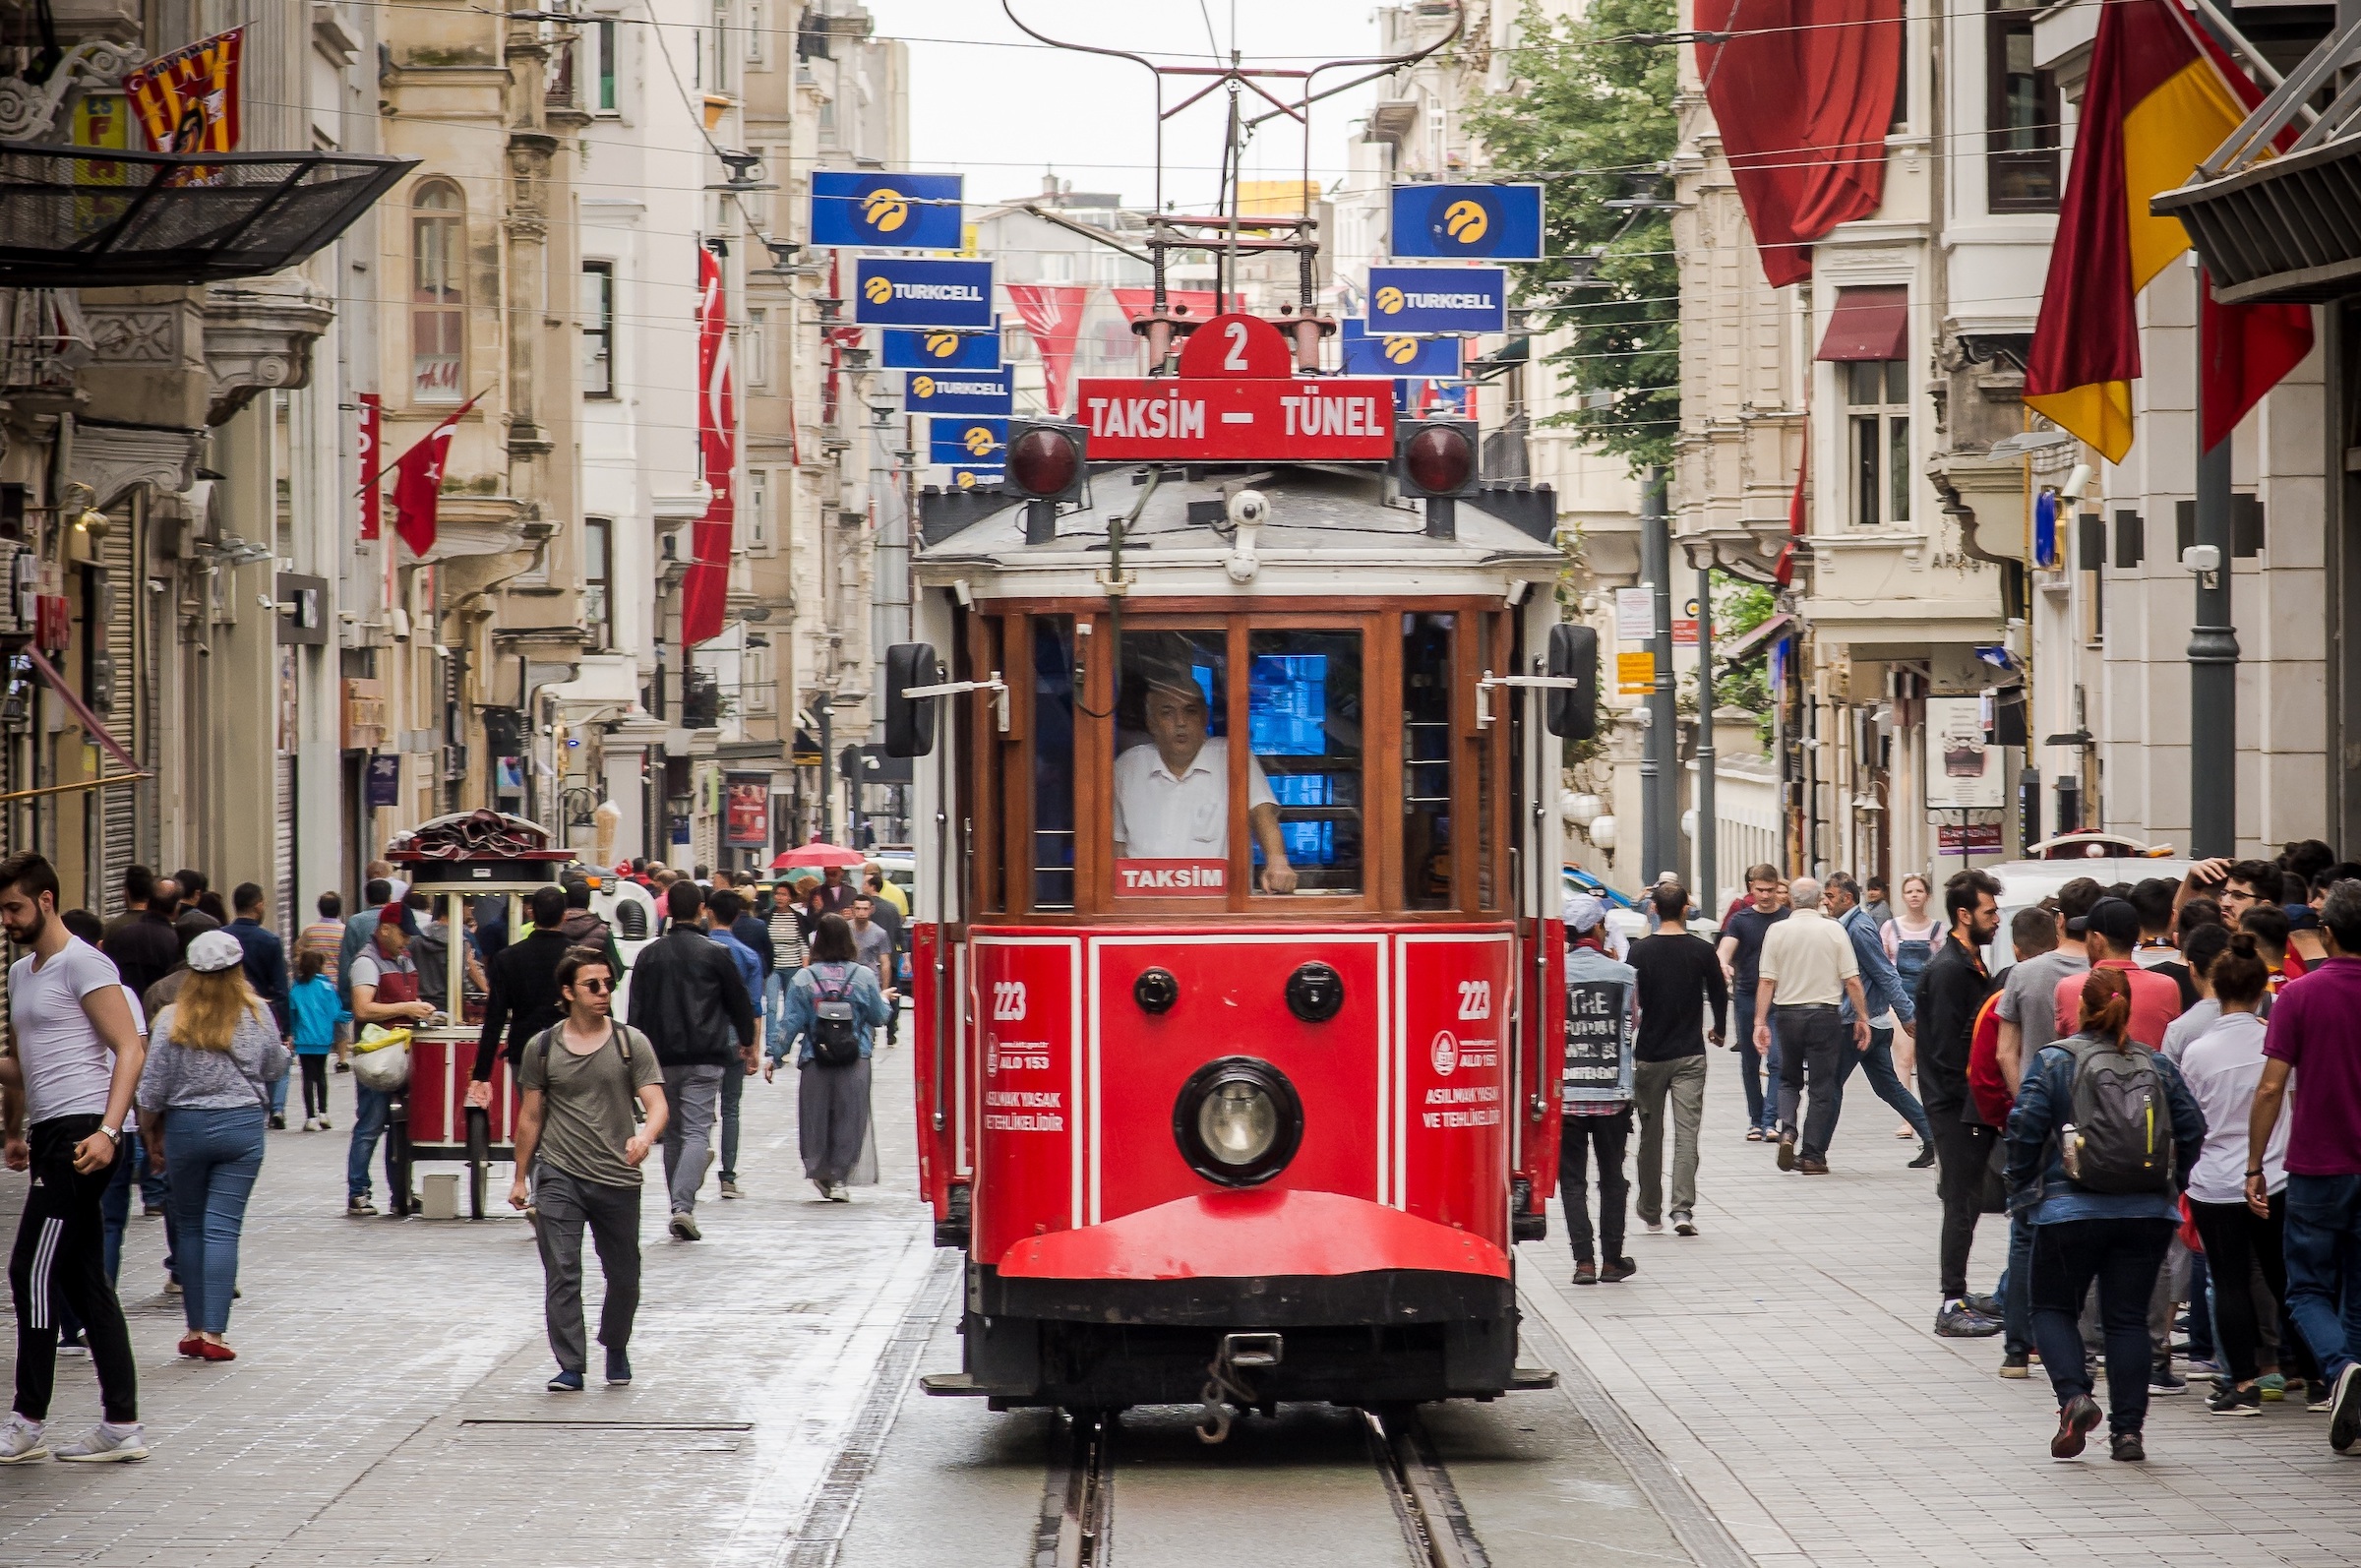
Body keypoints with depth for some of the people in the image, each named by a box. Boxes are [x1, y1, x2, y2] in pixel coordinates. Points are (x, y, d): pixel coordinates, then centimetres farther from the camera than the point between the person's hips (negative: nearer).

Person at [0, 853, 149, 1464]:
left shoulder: (82, 964, -8)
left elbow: (129, 1049, -14)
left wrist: (107, 1130, -24)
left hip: (81, 1132, -10)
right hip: (50, 1137, 10)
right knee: (85, 1281, 7)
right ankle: (122, 1425, 8)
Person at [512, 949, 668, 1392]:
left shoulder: (631, 1043, 1)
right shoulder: (543, 1047, 3)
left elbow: (657, 1105, -6)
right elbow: (531, 1117, 12)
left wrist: (645, 1136, -28)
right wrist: (521, 1177, 14)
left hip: (618, 1178, 1)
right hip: (559, 1176, -1)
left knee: (623, 1277, 10)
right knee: (561, 1274, -10)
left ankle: (616, 1348, 35)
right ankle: (570, 1367, -7)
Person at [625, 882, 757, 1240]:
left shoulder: (649, 955, 4)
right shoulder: (715, 954, -4)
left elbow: (636, 1012, 3)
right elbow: (739, 1002, 5)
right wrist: (747, 1042, 22)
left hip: (662, 1058, 3)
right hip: (705, 1056, -3)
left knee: (672, 1133, 15)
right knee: (697, 1132, -6)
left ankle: (679, 1207, 18)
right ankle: (684, 1207, -23)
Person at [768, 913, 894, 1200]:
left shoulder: (804, 978, -5)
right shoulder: (864, 976, -4)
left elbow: (792, 1023, -4)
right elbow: (878, 1017, 5)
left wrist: (775, 1057, 5)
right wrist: (885, 1000, 26)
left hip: (814, 1059, 0)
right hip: (855, 1061, 0)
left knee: (815, 1117, 12)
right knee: (849, 1117, 7)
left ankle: (819, 1171, 16)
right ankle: (839, 1177, 5)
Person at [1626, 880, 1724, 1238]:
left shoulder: (1641, 951, -6)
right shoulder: (1701, 951, -2)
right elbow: (1719, 994, 8)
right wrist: (1718, 1031, 27)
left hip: (1649, 1055, 0)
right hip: (1690, 1054, 0)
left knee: (1650, 1134, 10)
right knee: (1687, 1133, -3)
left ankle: (1650, 1211, 19)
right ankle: (1682, 1208, -16)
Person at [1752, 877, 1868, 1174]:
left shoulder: (1777, 931, -2)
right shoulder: (1834, 930, -4)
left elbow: (1767, 981, -5)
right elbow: (1852, 981, -4)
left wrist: (1760, 1022, -1)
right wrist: (1862, 1018, 4)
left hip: (1788, 1013, 1)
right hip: (1825, 1015, -1)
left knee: (1789, 1080, 19)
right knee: (1822, 1087, 6)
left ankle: (1787, 1130, -6)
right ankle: (1813, 1155, 5)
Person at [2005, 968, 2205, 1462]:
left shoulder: (2053, 1062, -5)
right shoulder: (2157, 1066, 6)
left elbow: (2024, 1129, -9)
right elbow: (2191, 1128, 7)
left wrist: (2021, 1189, 4)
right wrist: (2172, 1186, 19)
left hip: (2069, 1211, -3)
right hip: (2147, 1213, 3)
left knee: (2052, 1308, 12)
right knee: (2127, 1318, 8)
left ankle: (2074, 1396, -11)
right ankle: (2128, 1429, 3)